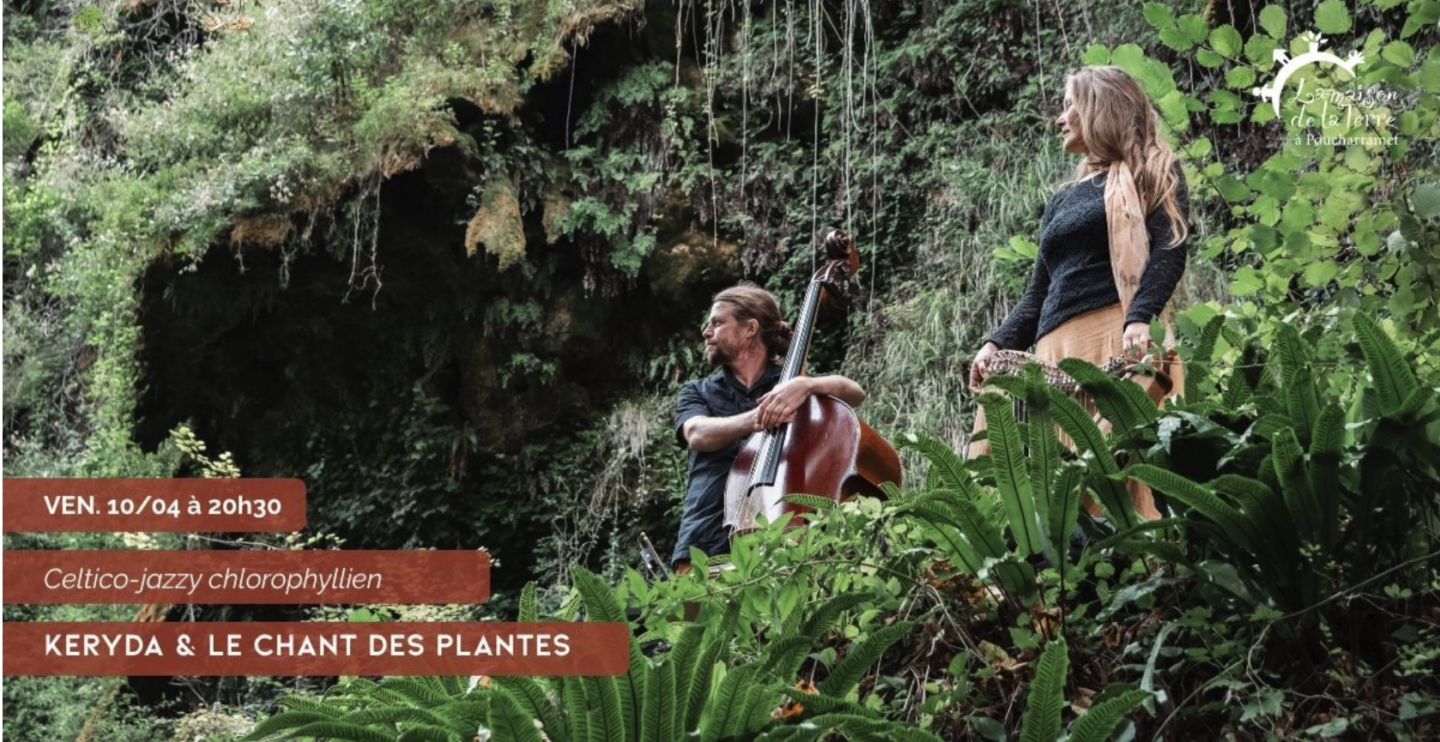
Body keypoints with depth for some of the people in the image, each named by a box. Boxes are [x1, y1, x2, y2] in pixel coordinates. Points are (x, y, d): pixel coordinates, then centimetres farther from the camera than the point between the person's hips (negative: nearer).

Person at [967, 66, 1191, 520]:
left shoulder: (1151, 172, 11)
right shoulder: (1063, 201, 30)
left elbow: (1169, 250, -5)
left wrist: (1140, 317, -23)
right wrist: (998, 343, 7)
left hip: (1121, 340, -6)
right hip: (1056, 348, 6)